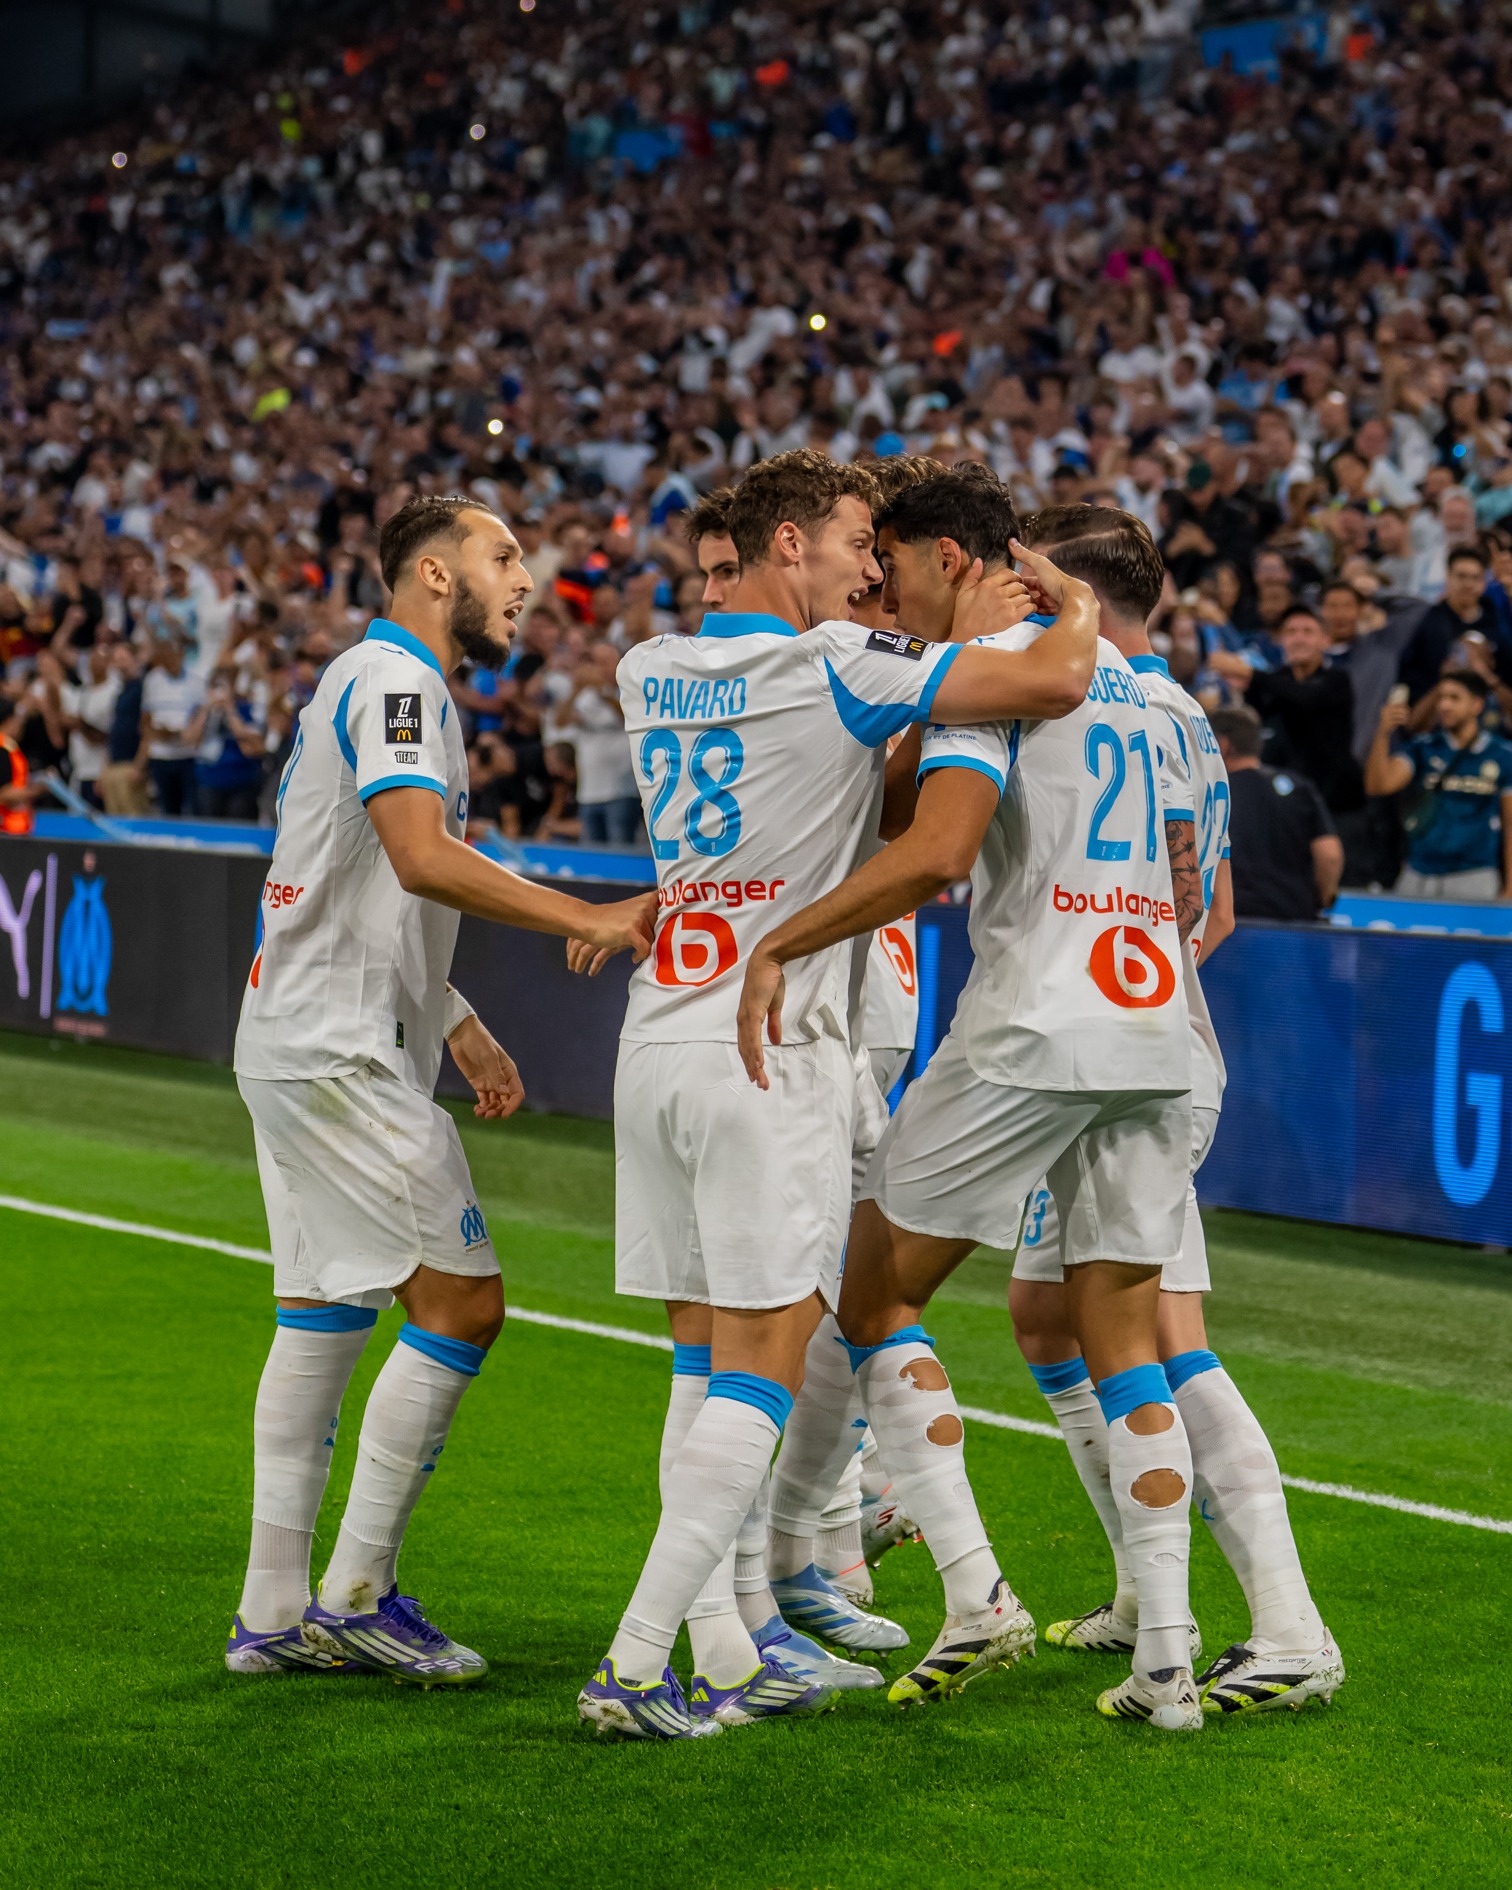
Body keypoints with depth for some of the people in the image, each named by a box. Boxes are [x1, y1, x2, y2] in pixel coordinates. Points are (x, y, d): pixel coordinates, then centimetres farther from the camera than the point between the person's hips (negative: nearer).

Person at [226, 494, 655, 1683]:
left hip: (296, 1040, 11)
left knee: (322, 1320, 11)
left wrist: (463, 1029, 22)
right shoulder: (396, 682, -11)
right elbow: (422, 860, -27)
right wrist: (590, 918, -27)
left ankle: (274, 1615, 14)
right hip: (342, 1054, -11)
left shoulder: (381, 683, 21)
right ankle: (356, 1596, -4)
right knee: (462, 1303, -9)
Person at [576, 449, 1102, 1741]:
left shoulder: (649, 672, 11)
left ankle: (727, 1655, 12)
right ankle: (634, 1664, -9)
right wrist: (1077, 606, 7)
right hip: (772, 1053, -7)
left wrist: (952, 631, 21)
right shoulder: (841, 668, -10)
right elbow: (1055, 682, -14)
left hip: (658, 1044, 7)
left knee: (708, 1365, 11)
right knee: (764, 1372, -4)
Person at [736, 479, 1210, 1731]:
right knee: (1126, 1342, 10)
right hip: (1155, 1038, 8)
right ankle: (1168, 1659, 4)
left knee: (874, 1301, 6)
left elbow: (940, 851, -21)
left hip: (1026, 1032, -7)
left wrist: (778, 946, -16)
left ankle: (976, 1593, -4)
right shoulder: (1130, 681, 20)